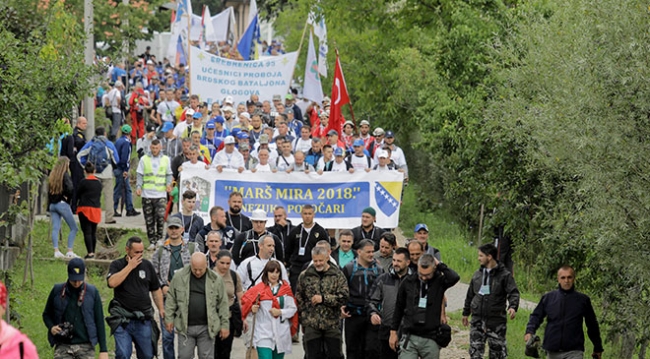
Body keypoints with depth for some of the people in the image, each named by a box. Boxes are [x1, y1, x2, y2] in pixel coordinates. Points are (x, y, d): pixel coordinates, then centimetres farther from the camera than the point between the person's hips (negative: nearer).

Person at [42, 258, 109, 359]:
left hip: (85, 347, -1)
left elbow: (99, 322, 4)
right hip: (63, 346, 1)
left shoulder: (92, 292, 1)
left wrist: (103, 350, 2)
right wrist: (51, 327, -6)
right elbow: (47, 314, 16)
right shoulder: (57, 291, 3)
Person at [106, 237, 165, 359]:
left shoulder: (147, 265, 9)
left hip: (144, 320, 3)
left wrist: (161, 309, 6)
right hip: (122, 320, -3)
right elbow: (112, 282, -20)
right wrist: (130, 266, -14)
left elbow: (156, 290, 16)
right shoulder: (117, 265, 1)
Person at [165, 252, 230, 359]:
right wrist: (169, 318, 3)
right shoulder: (180, 276, -1)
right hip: (185, 327, 0)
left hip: (206, 328, 0)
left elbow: (222, 303, 3)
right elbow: (171, 298, 6)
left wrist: (225, 325, 2)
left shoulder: (215, 279, -1)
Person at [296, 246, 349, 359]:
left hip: (332, 324, -1)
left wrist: (323, 298, -16)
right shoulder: (304, 276, 5)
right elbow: (299, 298, 10)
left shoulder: (338, 275, 0)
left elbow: (344, 296, -8)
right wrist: (303, 317, 3)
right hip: (311, 325, 1)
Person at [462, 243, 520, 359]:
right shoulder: (477, 275, 10)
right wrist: (466, 313, 25)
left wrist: (513, 307, -31)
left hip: (496, 322, -4)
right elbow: (470, 295, 20)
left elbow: (513, 293, -12)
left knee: (497, 350, 3)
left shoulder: (504, 275, -6)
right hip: (477, 320, 4)